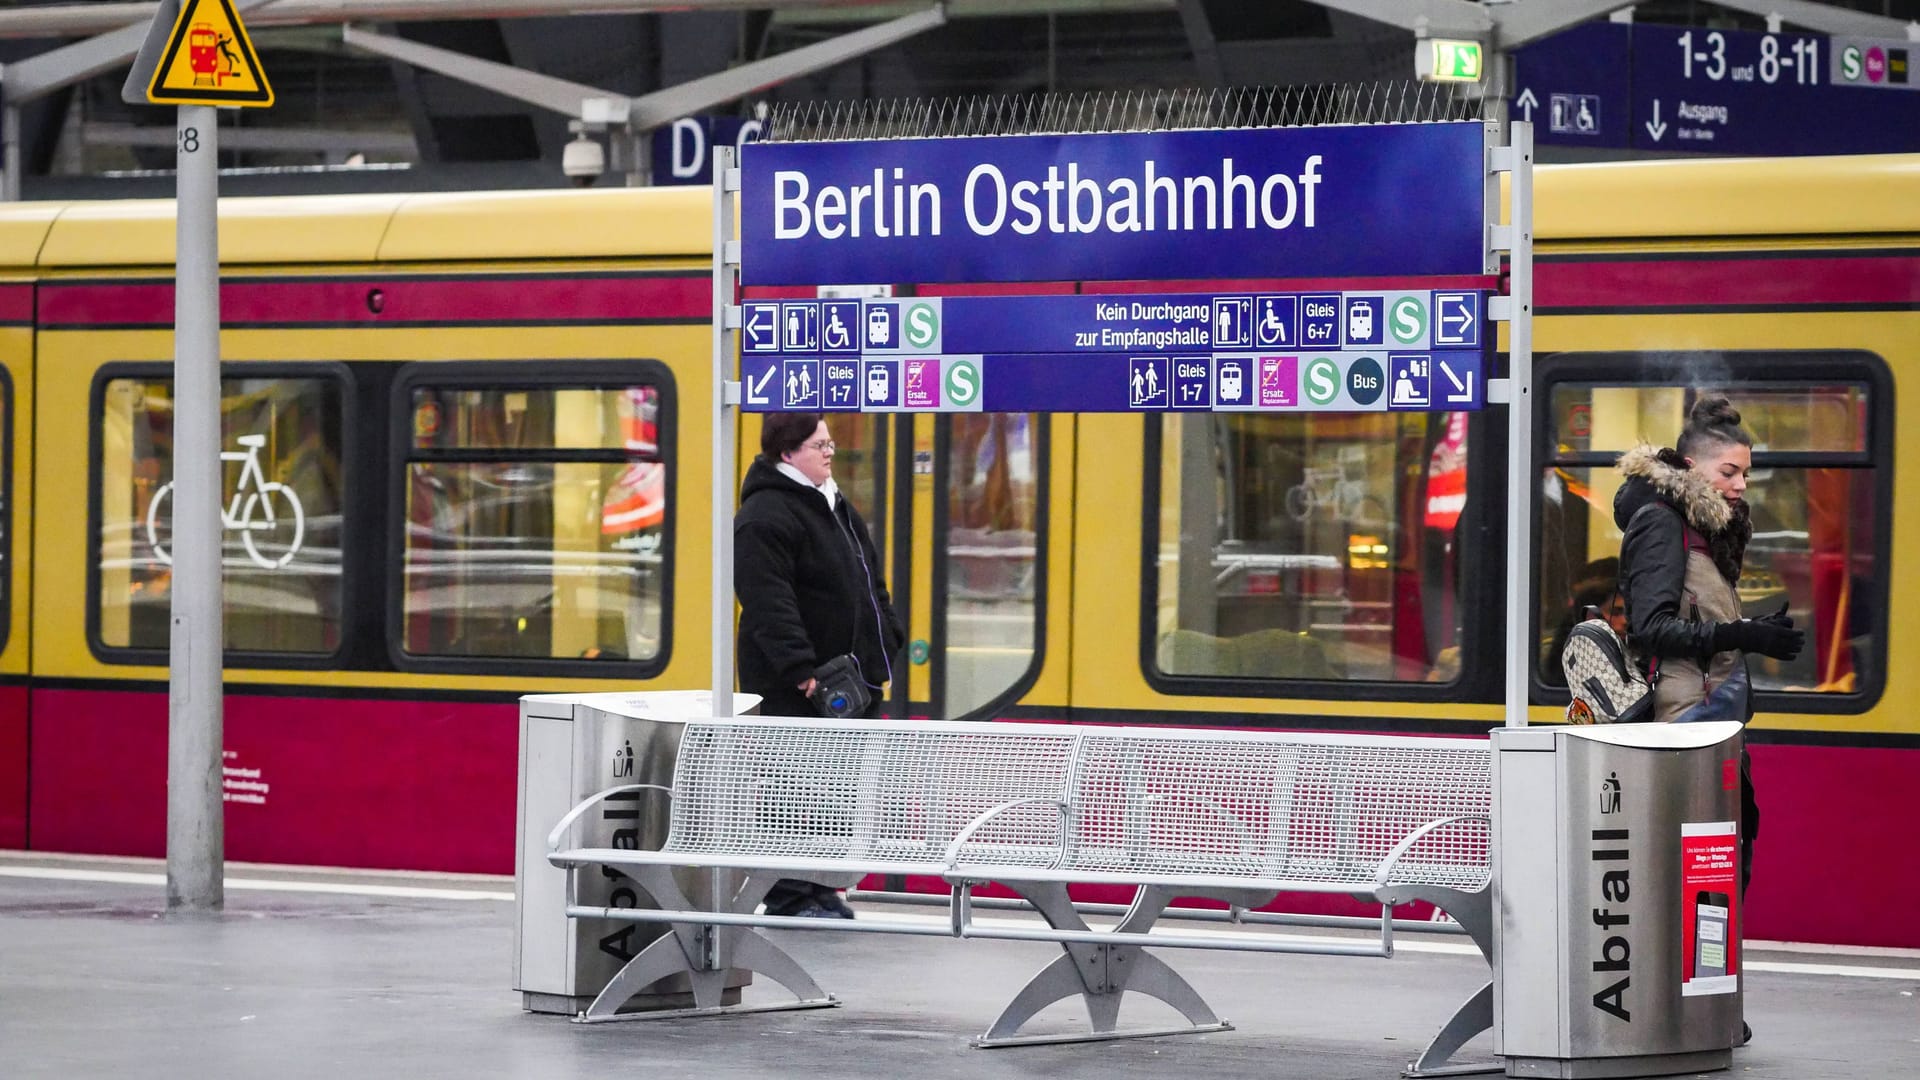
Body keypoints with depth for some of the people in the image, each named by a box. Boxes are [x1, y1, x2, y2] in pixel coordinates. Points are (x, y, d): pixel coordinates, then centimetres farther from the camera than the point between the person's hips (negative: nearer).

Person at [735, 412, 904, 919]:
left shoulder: (837, 507, 18)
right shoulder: (765, 516, -15)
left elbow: (872, 586, 26)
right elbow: (769, 603, -23)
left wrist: (888, 641, 17)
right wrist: (799, 668, -28)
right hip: (795, 687, -10)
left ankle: (820, 888, 22)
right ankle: (788, 897, 0)